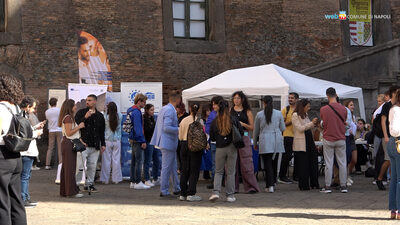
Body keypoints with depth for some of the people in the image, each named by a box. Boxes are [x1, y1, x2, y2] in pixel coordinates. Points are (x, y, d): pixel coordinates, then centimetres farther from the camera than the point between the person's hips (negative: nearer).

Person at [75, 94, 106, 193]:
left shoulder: (99, 115, 13)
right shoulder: (81, 112, 4)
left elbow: (102, 132, 18)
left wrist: (103, 144, 14)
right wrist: (85, 117, -19)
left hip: (95, 145, 4)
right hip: (83, 143, -3)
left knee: (92, 165, 7)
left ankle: (90, 184, 17)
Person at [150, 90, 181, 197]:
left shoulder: (164, 108, 12)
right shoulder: (170, 110, -18)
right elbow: (167, 127, -23)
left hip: (168, 143, 10)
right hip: (168, 143, -10)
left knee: (173, 167, 17)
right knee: (166, 167, -3)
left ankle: (177, 188, 25)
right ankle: (164, 191, 3)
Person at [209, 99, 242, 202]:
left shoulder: (215, 121, -3)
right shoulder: (234, 120, -4)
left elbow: (212, 138, 2)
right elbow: (241, 132, -1)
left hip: (220, 148, 0)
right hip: (231, 148, 0)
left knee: (218, 171, 12)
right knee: (230, 172, 7)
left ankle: (216, 192, -6)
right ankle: (230, 195, 9)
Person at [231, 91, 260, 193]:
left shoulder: (247, 112, 8)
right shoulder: (229, 111, 10)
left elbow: (252, 127, 6)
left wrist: (243, 124, -11)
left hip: (244, 138, -1)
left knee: (246, 163, -6)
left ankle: (251, 186, -3)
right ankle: (233, 187, 8)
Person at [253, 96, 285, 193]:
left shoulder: (259, 114, -2)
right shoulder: (279, 114, 1)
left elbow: (256, 130, 6)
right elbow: (283, 128, 8)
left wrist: (255, 143, 19)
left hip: (265, 142, -2)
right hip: (277, 141, 2)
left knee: (268, 164, -3)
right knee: (274, 163, 13)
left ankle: (270, 186, -13)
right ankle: (272, 183, 22)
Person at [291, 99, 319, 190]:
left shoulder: (305, 115, 16)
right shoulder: (295, 115, -8)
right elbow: (300, 128, -14)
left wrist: (314, 124, 7)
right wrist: (312, 123, -15)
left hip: (309, 141, 8)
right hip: (301, 144, -8)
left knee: (313, 162, 5)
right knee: (303, 165, -3)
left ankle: (314, 184, 12)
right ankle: (304, 185, 4)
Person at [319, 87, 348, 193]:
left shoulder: (323, 109, -9)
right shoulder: (343, 109, -4)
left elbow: (323, 124, 4)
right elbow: (344, 123, 7)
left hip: (328, 140, -1)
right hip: (341, 139, 1)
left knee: (328, 164, 3)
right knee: (342, 163, 7)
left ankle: (327, 186, 6)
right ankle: (343, 186, 9)